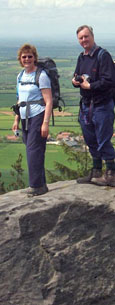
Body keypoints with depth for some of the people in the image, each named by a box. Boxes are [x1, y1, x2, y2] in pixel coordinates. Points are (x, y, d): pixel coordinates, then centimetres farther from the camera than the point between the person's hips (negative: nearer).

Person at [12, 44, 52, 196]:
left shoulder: (41, 75, -9)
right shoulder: (20, 76, 14)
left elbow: (49, 101, -13)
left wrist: (46, 123, -19)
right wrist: (16, 120, 18)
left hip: (38, 116, -8)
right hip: (25, 119, 8)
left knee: (33, 151, -10)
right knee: (31, 151, 9)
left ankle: (37, 186, -3)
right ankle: (40, 184, 16)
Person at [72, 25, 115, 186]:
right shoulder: (81, 57, 13)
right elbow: (77, 76, 24)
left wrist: (90, 85, -16)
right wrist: (75, 81, 1)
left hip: (102, 105, -8)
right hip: (86, 105, 8)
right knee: (91, 141, 15)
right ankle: (96, 173, 27)